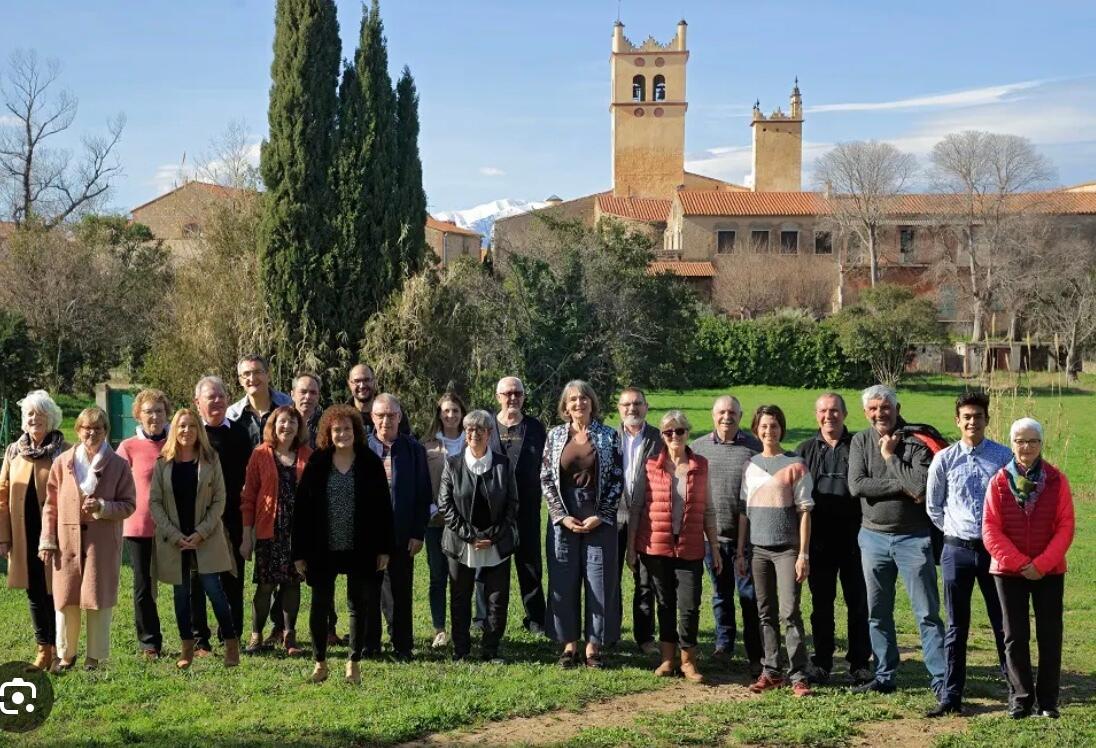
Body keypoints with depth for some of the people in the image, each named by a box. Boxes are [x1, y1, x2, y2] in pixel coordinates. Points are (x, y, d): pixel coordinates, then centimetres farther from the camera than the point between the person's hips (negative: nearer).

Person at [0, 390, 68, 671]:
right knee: (34, 595, 11)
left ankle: (59, 650, 14)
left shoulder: (64, 453, -6)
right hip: (24, 539, 4)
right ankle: (43, 650, 20)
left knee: (54, 594, 2)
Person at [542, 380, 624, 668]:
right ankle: (569, 644, 15)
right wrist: (562, 516, -6)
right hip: (564, 520, 1)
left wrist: (600, 516, -9)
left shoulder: (608, 436, 1)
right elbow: (546, 479, 4)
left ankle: (594, 645, 12)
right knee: (564, 582, 4)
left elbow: (618, 480, 0)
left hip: (599, 521, -1)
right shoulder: (555, 436, 5)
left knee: (600, 582, 1)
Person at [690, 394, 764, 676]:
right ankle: (724, 643, 28)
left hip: (746, 534, -3)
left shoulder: (754, 446, 0)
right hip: (711, 534, 3)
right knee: (721, 593, 14)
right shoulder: (698, 447, 7)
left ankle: (755, 655, 6)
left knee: (749, 594, 0)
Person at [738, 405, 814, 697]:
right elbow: (745, 511, 13)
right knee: (766, 614, 8)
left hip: (787, 549, -4)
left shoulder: (795, 464, -2)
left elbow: (804, 511, -5)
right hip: (759, 549, 4)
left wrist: (803, 554, -10)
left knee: (789, 613, -8)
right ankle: (771, 672, 15)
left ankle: (798, 676, -5)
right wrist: (740, 552, 9)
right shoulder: (751, 465, 11)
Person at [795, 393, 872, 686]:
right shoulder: (805, 450, 10)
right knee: (821, 603, 9)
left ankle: (860, 664, 12)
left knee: (858, 603, 4)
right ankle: (821, 662, 17)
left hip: (853, 537, -2)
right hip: (819, 539, 2)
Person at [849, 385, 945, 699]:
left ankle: (940, 681, 2)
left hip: (913, 539, -4)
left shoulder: (916, 442, -9)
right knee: (877, 614, 13)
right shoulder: (860, 441, 3)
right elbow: (856, 485, -11)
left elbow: (921, 487, -23)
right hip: (873, 537, 4)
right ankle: (884, 677, 25)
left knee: (927, 614, -2)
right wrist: (902, 487, -14)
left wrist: (890, 456, -14)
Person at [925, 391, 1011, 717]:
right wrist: (954, 530, 11)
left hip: (995, 549, -1)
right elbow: (933, 506, 11)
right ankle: (951, 697, 9)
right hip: (957, 550, 1)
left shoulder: (1003, 456, -2)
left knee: (1003, 623, 8)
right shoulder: (944, 459, 0)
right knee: (956, 628, 6)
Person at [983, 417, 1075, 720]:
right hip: (1008, 570, 0)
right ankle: (1020, 698, 13)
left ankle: (1048, 700, 14)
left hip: (1050, 570, 0)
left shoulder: (1056, 480, -1)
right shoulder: (999, 482, -2)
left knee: (1050, 635, 4)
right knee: (1015, 636, 4)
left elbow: (1066, 527, -4)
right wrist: (1020, 563, -14)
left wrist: (1041, 563, -14)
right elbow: (991, 530, -5)